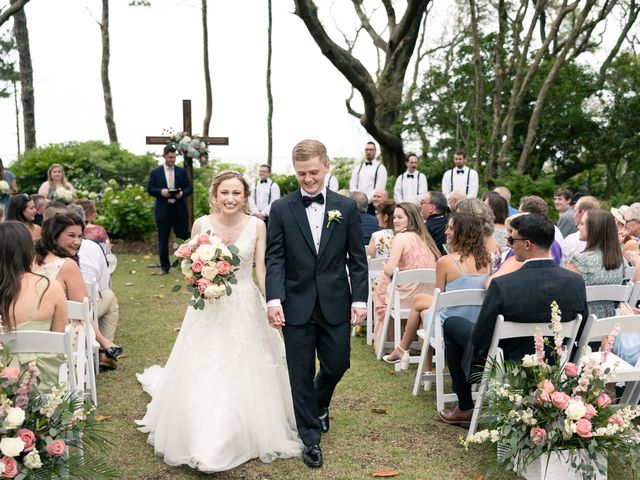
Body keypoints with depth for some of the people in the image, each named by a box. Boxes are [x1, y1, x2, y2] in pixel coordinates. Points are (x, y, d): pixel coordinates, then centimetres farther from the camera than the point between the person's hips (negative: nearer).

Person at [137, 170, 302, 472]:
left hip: (245, 308, 0)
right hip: (209, 307, 1)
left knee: (246, 376, 7)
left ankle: (251, 435, 29)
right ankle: (204, 445, 18)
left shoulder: (256, 226, -5)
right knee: (203, 376, 3)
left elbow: (262, 269, -5)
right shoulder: (201, 224, -3)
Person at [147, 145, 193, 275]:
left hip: (180, 210, 0)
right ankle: (164, 267, 13)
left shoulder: (182, 172, 8)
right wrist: (160, 191, -16)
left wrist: (182, 193, -15)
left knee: (184, 237, 2)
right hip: (163, 210, 0)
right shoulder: (155, 173, 5)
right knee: (163, 240, 4)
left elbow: (189, 189, 6)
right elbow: (150, 189, 2)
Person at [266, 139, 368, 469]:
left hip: (336, 303, 1)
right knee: (302, 374, 6)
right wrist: (274, 299, -17)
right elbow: (274, 259, -5)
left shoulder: (346, 207, 2)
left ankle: (319, 403, 44)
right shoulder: (281, 209, -1)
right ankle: (311, 439, 22)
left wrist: (359, 299, -5)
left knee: (337, 365, 10)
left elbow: (357, 258, 3)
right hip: (296, 305, -1)